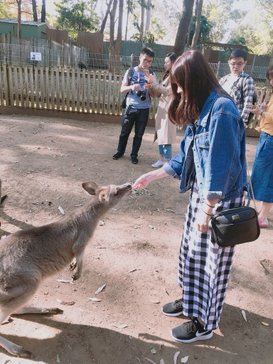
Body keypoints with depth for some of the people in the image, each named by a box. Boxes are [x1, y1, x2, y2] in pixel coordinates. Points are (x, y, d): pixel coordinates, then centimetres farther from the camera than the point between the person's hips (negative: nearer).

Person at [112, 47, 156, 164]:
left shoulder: (151, 74, 1)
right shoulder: (131, 71, -2)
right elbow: (122, 89, -3)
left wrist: (150, 88, -21)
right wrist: (131, 87, -23)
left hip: (144, 109, 1)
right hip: (130, 107, -1)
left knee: (139, 134, 9)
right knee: (125, 131, 11)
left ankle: (134, 155, 23)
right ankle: (120, 151, 29)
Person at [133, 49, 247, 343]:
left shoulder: (222, 110, -21)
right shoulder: (200, 109, 6)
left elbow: (221, 164, -23)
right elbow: (186, 156, 11)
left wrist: (207, 208, -20)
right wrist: (152, 175, 11)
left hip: (221, 198, -8)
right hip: (200, 191, 8)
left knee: (211, 258, 5)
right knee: (193, 249, 19)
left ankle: (203, 323, 25)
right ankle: (192, 300, 42)